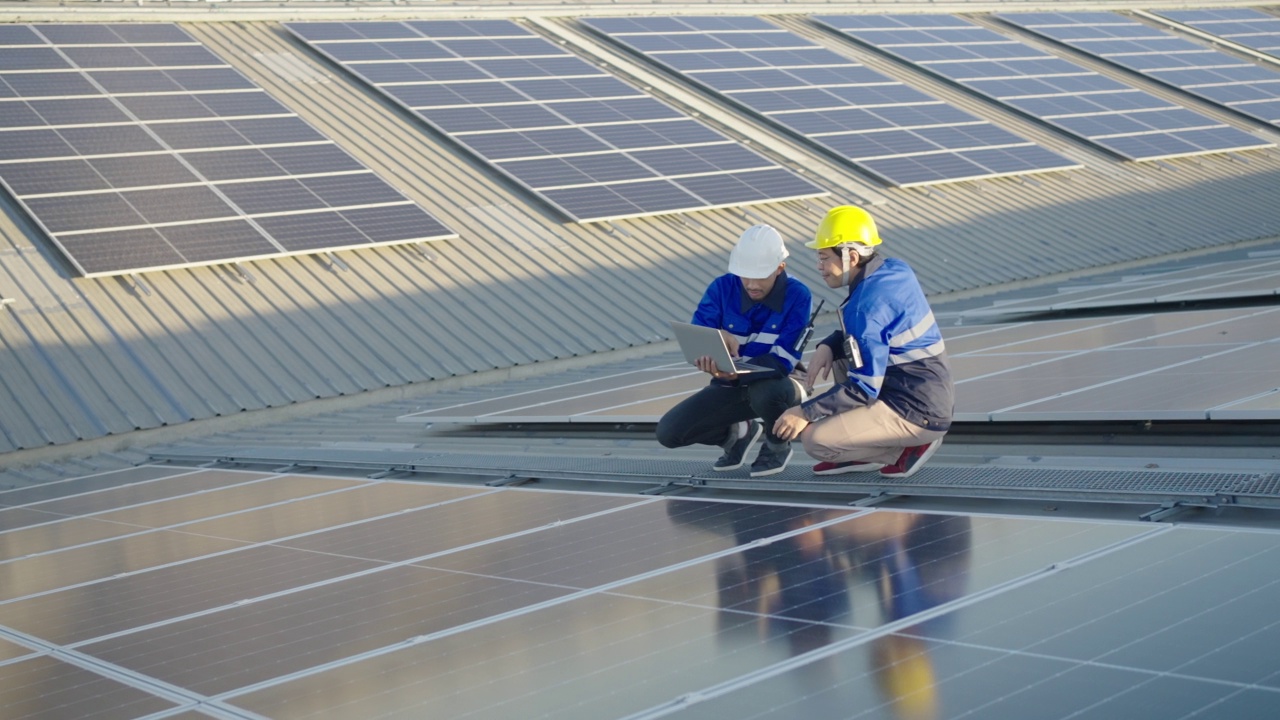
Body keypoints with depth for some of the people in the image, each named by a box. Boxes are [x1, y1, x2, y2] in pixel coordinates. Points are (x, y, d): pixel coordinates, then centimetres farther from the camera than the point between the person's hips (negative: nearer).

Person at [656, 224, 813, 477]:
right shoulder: (722, 288, -9)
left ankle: (778, 446, -4)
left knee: (765, 391, -41)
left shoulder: (797, 296, -18)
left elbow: (784, 360, -26)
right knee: (668, 431, -14)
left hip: (772, 383, -3)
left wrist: (737, 372, -44)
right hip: (729, 388, 3)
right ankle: (737, 433, 16)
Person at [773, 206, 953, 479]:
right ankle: (861, 452, 16)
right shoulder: (894, 270, 5)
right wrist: (827, 347, 1)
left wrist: (805, 412, -15)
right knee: (839, 349, 22)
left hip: (919, 414, -10)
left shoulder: (869, 303, -22)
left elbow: (864, 388, -22)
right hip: (933, 396, 10)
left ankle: (910, 445, -1)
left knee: (815, 440, -15)